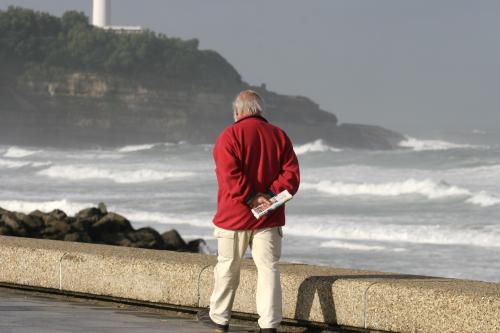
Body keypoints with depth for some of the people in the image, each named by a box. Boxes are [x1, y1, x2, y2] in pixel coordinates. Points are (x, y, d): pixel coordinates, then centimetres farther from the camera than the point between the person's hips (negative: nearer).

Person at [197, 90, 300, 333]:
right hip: (269, 219, 3)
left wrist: (251, 198, -17)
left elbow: (229, 176, -19)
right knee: (268, 268, 2)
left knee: (228, 266, 12)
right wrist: (271, 195, -10)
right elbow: (291, 174, -2)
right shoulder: (279, 136, 6)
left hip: (234, 215, -2)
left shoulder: (229, 136, -8)